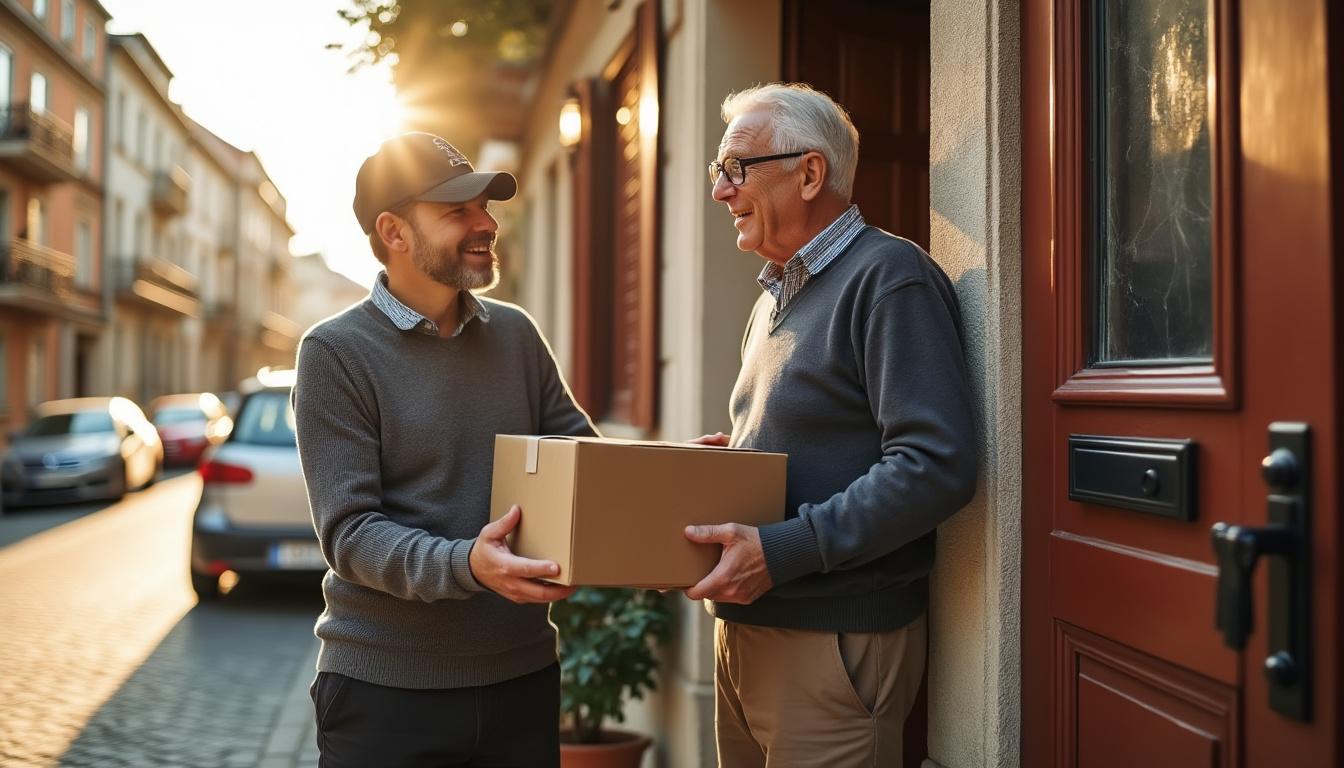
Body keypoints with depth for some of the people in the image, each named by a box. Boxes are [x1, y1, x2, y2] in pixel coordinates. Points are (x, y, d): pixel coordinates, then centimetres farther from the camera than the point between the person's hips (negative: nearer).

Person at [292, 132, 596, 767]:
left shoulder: (516, 333, 6)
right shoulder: (336, 351, -8)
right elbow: (349, 531, -14)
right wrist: (465, 565, -30)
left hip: (522, 673, 4)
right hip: (386, 687, -4)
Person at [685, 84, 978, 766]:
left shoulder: (889, 278, -13)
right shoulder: (777, 292, 17)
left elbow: (935, 467, -24)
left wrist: (782, 551, -25)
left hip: (834, 642, -8)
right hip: (744, 629, 9)